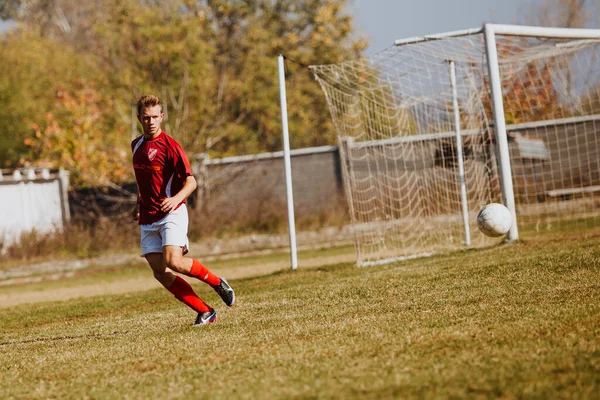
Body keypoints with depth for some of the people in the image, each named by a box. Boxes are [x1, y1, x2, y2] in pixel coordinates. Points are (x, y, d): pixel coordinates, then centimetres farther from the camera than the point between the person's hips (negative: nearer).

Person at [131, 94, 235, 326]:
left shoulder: (170, 146, -10)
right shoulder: (137, 145, 12)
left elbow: (191, 182, -13)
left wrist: (176, 198, -30)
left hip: (171, 214, -6)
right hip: (147, 220, 6)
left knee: (174, 262, -24)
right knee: (160, 273, -6)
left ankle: (216, 282, 4)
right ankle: (205, 312, 0)